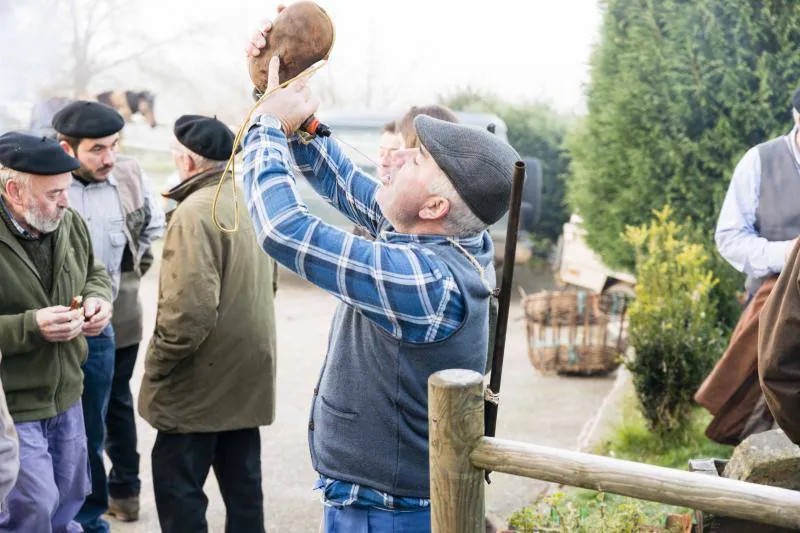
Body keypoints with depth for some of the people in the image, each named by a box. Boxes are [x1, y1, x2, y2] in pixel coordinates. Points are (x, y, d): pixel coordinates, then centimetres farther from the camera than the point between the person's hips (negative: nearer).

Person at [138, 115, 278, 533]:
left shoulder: (195, 211, -19)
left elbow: (189, 309, -25)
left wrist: (156, 366, -13)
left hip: (201, 383, -8)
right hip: (249, 376, 8)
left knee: (178, 488, 2)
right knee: (243, 483, 15)